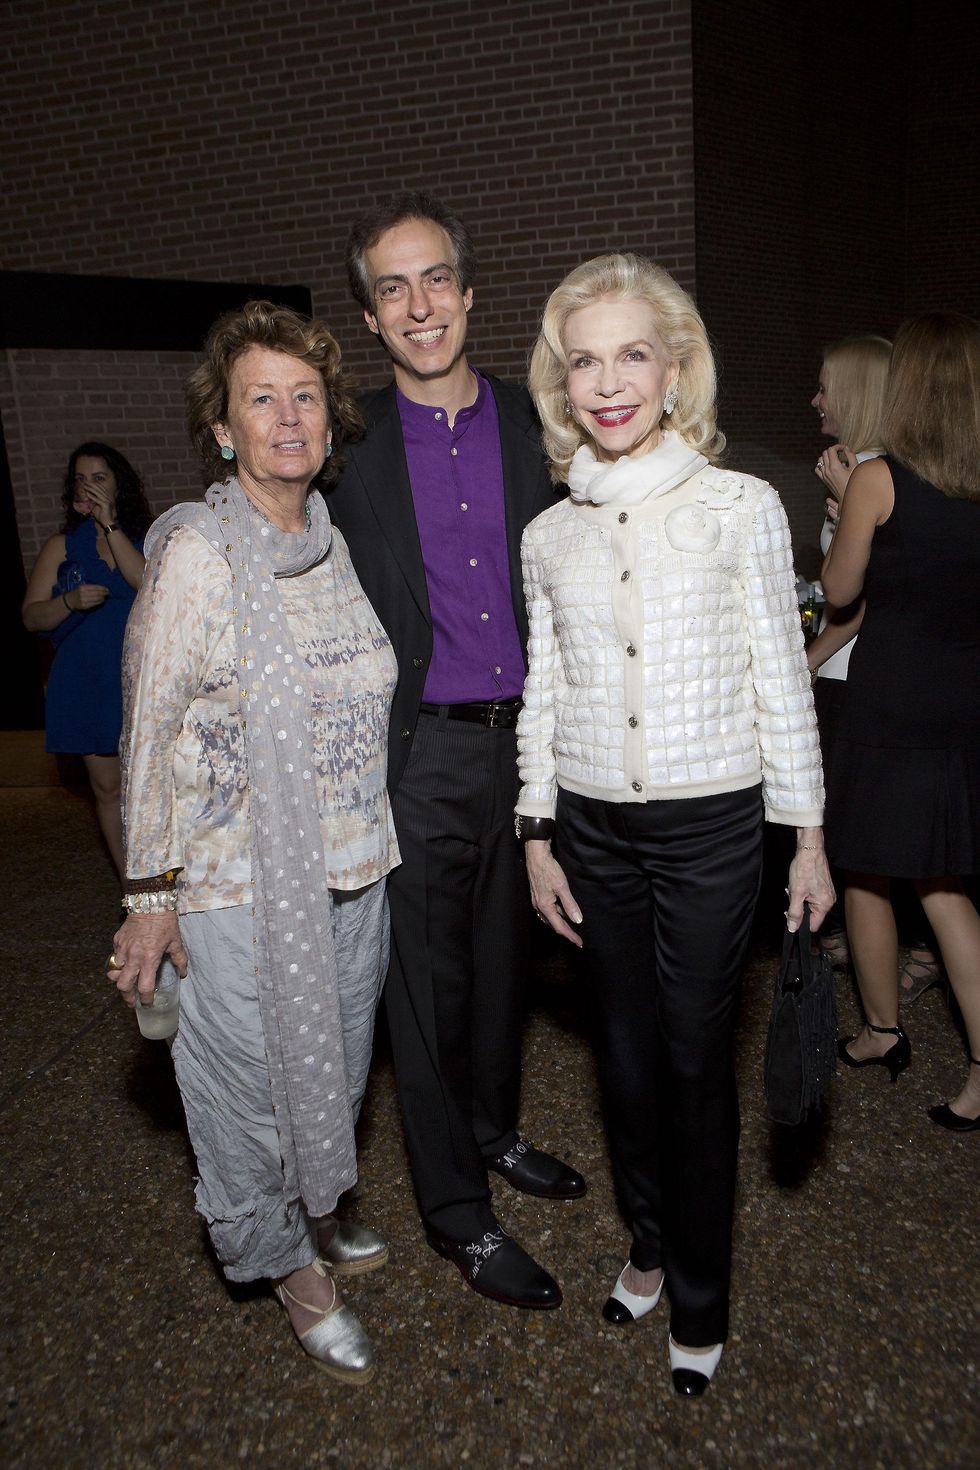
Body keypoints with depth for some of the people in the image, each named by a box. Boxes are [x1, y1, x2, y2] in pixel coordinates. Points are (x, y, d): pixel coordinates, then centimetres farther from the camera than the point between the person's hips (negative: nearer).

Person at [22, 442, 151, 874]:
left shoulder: (145, 540, 5)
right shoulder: (62, 546, 8)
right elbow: (31, 616, 5)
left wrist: (108, 524, -15)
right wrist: (71, 601, -15)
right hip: (88, 687, 1)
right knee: (108, 787, 7)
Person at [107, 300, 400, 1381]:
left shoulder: (334, 540, 4)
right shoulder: (194, 551, -15)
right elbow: (151, 732, -12)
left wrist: (373, 840, 16)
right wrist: (150, 893, -11)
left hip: (352, 870, 6)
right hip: (243, 884, -6)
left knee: (334, 1059, 22)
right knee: (257, 1073, 12)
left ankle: (317, 1216, 49)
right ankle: (287, 1264, 39)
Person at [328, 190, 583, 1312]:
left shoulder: (533, 427, 5)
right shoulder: (352, 446, -4)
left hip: (524, 740, 4)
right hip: (420, 754, -3)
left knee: (501, 954, 19)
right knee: (427, 977, 7)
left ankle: (493, 1132, 43)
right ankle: (455, 1209, 26)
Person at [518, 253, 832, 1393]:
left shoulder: (740, 507, -5)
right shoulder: (549, 535, 3)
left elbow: (781, 680, -1)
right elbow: (543, 693, 8)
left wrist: (808, 838, 0)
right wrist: (539, 838, 8)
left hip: (711, 826, -3)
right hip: (595, 830, 3)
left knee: (698, 1061, 8)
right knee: (625, 1054, 15)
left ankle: (700, 1298, 31)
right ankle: (650, 1241, 41)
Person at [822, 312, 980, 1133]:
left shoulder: (877, 480, -11)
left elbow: (840, 589, 0)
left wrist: (842, 503, 15)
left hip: (890, 710, -5)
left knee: (867, 876, 15)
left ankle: (883, 1033, 33)